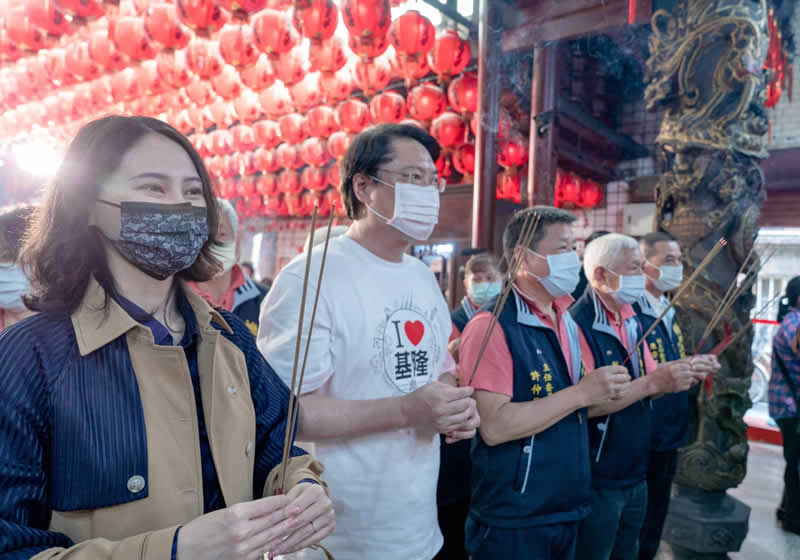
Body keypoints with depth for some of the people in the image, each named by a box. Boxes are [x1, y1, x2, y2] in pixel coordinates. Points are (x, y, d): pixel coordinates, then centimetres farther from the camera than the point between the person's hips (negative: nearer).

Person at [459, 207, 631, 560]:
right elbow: (494, 426, -26)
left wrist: (603, 393, 0)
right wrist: (582, 392, -22)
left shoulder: (568, 325, 8)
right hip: (513, 520, -8)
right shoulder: (492, 326, -19)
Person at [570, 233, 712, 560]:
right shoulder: (579, 324, -21)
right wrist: (653, 382, -26)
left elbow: (640, 389, 11)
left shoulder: (631, 320, 6)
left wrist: (681, 375, -7)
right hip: (597, 481, -8)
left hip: (636, 474, 8)